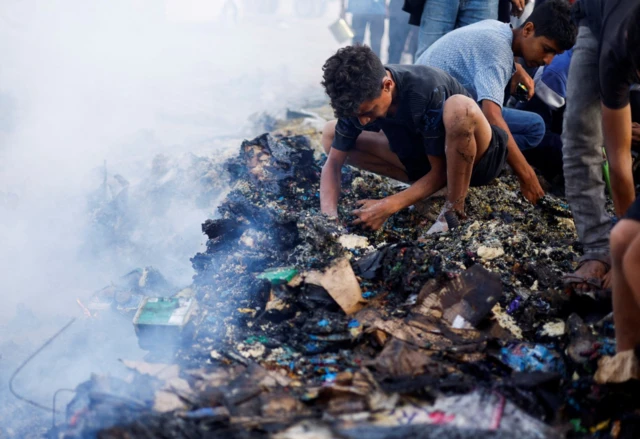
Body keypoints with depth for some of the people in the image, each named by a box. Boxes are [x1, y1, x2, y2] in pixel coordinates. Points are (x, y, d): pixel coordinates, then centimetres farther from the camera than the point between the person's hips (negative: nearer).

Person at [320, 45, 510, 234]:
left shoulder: (427, 90, -33)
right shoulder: (361, 99, -17)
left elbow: (441, 171, -26)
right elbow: (333, 164, -13)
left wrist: (389, 206, -33)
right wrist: (329, 217, -30)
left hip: (476, 157, -6)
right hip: (423, 159, 6)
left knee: (459, 106, -40)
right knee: (330, 134, -5)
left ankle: (455, 212, -23)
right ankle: (422, 186, -2)